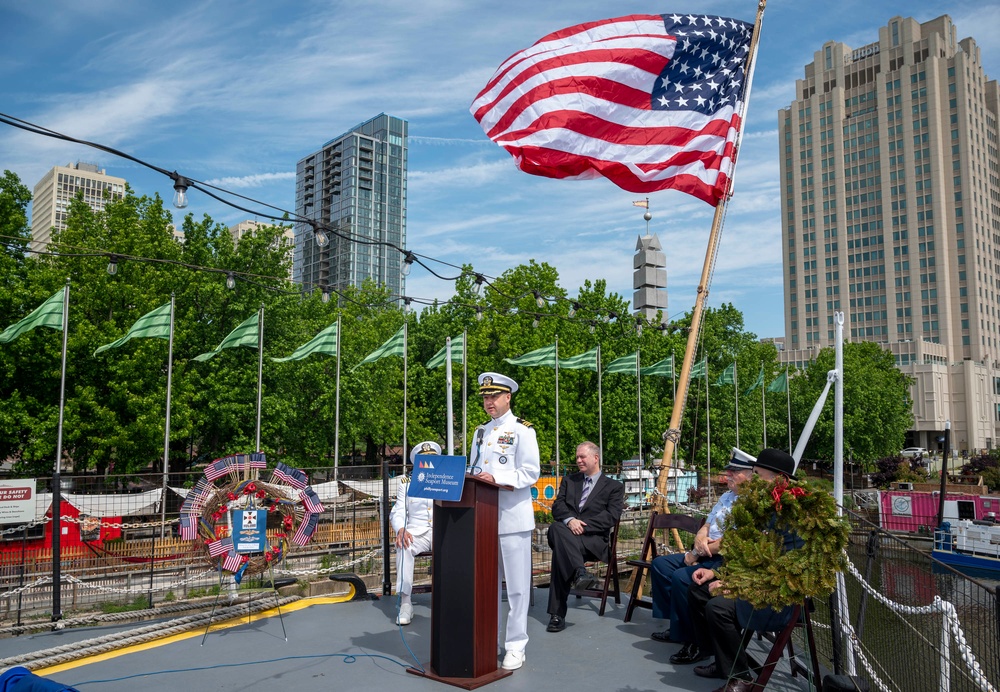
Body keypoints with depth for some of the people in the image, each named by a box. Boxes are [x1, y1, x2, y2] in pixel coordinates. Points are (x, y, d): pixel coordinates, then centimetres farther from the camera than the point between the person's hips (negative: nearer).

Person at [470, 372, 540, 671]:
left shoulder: (522, 430, -5)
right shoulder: (481, 432, 15)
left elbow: (531, 473, -12)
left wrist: (497, 478, -22)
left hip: (512, 516, -6)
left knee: (516, 585, 1)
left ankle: (515, 647, 10)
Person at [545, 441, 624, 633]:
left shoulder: (614, 487, 14)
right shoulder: (569, 481, 26)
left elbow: (611, 516, -3)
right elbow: (557, 506, 9)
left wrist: (582, 523, -16)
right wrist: (570, 520, -15)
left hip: (594, 539, -3)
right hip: (566, 532, 3)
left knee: (560, 551, -35)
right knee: (556, 528, -37)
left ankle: (558, 614, -35)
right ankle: (579, 572, -50)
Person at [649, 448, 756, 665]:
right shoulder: (726, 497, 17)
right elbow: (706, 526, 20)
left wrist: (697, 553, -12)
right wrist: (700, 539, -5)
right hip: (705, 556, 11)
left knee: (681, 578, -30)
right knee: (660, 564, 6)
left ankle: (697, 642, -14)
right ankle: (677, 625, 9)